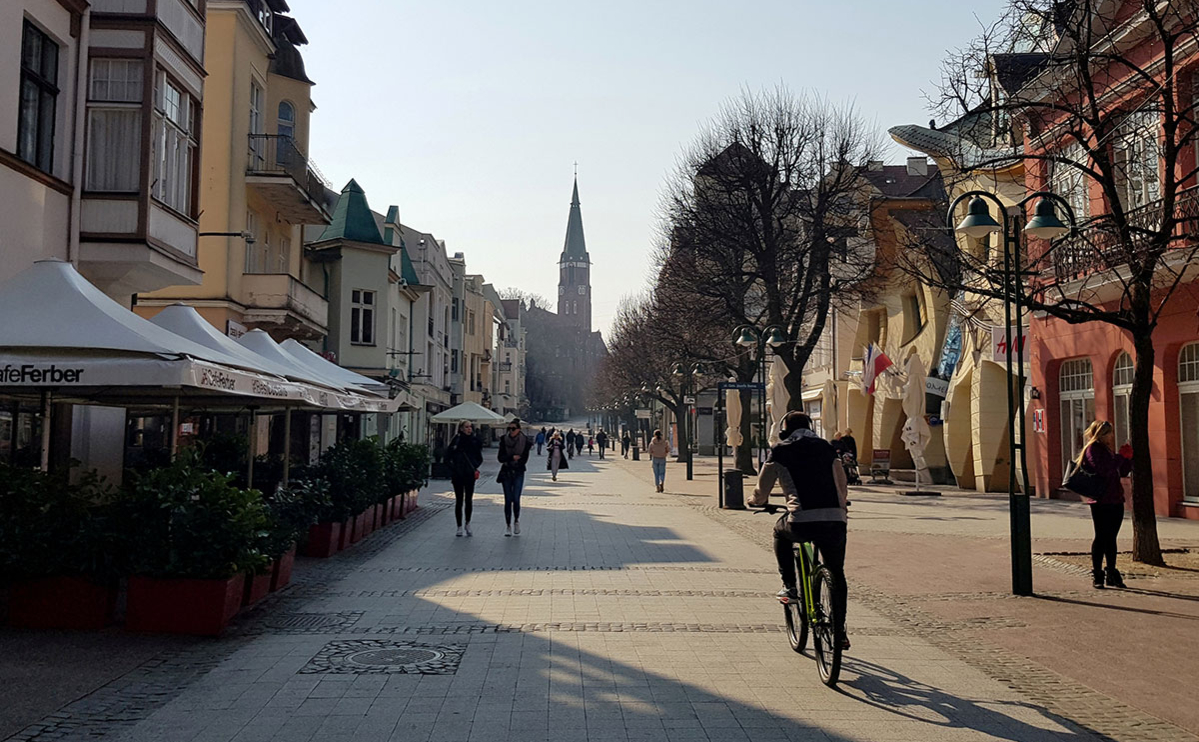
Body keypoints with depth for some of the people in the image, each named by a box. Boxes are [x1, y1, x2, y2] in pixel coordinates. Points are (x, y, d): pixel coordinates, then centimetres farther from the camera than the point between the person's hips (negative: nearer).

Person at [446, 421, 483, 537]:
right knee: (459, 500, 3)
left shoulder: (475, 441, 5)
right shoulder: (456, 440, 2)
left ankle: (467, 524, 18)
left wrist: (475, 466, -6)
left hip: (470, 474, 1)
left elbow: (479, 458, 9)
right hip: (457, 474, -1)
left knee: (469, 499, -1)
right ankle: (460, 527, 11)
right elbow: (448, 455, 0)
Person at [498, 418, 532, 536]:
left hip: (518, 473, -2)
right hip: (506, 473, 2)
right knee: (508, 500, 2)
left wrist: (508, 461, -7)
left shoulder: (525, 441, -5)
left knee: (516, 499, -9)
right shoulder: (504, 440, 0)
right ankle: (508, 526, 10)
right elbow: (501, 458, -4)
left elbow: (524, 460, -4)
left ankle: (516, 522, 14)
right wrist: (512, 458, -18)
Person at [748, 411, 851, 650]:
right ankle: (840, 631, 26)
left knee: (781, 533, 33)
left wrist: (755, 501, 40)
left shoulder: (780, 451, 12)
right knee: (837, 575, 24)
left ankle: (789, 586, 26)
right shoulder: (825, 446, 22)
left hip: (801, 522, -3)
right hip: (836, 520, 3)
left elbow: (762, 490, 17)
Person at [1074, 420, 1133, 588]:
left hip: (1115, 499, 8)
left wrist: (1128, 458, 4)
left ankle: (1112, 574, 15)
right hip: (1101, 500, -8)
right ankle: (1097, 575, 1)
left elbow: (1123, 472, 20)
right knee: (1101, 537, -5)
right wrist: (1121, 456, -16)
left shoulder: (1107, 449, 20)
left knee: (1111, 538, 10)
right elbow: (1104, 470, -21)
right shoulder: (1092, 449, -7)